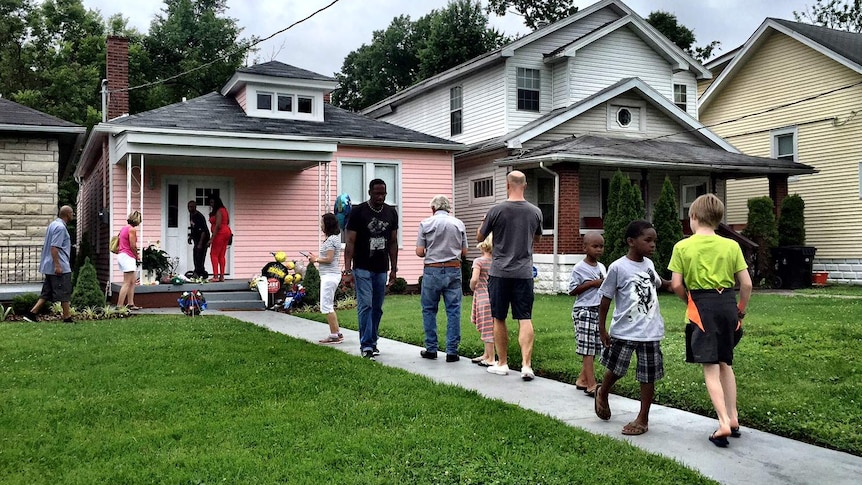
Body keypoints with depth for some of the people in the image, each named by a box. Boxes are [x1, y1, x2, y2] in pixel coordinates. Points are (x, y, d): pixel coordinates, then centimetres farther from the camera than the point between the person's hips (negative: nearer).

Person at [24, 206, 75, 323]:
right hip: (61, 267, -10)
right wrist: (57, 265, -23)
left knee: (47, 293, 11)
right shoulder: (60, 227, -15)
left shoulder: (53, 224, 17)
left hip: (49, 267, 10)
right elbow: (54, 247, -22)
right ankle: (67, 318, 3)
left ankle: (32, 313, 7)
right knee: (64, 293, -2)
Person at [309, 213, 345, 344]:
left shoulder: (331, 240, -15)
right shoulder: (335, 237, 15)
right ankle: (337, 333, 19)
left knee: (326, 306, -6)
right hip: (330, 275, 11)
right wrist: (316, 258, 11)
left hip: (330, 275, -11)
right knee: (329, 306, 15)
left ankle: (334, 335, -3)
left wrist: (315, 259, -7)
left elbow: (329, 259, -21)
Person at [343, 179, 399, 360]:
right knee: (365, 306, -10)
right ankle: (366, 346, -8)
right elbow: (350, 242, -9)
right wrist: (347, 270, -15)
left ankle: (373, 342, 19)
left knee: (377, 308, 9)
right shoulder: (358, 211, -8)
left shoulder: (391, 213, 6)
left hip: (381, 269, 5)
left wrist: (394, 268, 10)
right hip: (362, 268, -4)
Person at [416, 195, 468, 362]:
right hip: (454, 270, 1)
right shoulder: (459, 224, 4)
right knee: (453, 310, 4)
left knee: (429, 310, 10)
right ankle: (452, 351, 3)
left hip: (432, 271, -1)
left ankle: (431, 349, 13)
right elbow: (464, 252, 7)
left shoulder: (426, 224, -1)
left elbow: (419, 252, -3)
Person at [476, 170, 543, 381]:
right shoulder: (535, 212, 2)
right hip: (524, 272, 2)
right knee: (525, 319, 2)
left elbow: (479, 237, 7)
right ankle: (526, 365, -6)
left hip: (500, 272, -2)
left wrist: (483, 221, 25)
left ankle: (502, 364, 18)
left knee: (499, 319, 10)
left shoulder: (496, 211, -7)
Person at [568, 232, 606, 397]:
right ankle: (591, 385, -12)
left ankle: (582, 379, 22)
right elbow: (572, 290, -11)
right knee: (587, 349, -9)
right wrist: (592, 284, -17)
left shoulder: (602, 267, 12)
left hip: (598, 310, 7)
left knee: (595, 347, 10)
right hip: (583, 311, -7)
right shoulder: (579, 268, -9)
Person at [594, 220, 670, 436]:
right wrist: (602, 328, -6)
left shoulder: (649, 264, 6)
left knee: (648, 376, 6)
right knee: (616, 370, 9)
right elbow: (606, 298, -6)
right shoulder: (618, 267, -11)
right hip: (624, 331, -4)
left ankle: (643, 419, 18)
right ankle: (602, 394, 41)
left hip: (650, 331, 4)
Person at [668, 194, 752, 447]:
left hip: (701, 305, -3)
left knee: (710, 367, -1)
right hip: (728, 303, 3)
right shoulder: (731, 246, 4)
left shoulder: (682, 246, -3)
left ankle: (723, 423, -11)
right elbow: (746, 284, 2)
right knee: (725, 363, 19)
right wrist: (740, 311, 16)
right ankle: (733, 418, 23)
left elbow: (676, 284, -5)